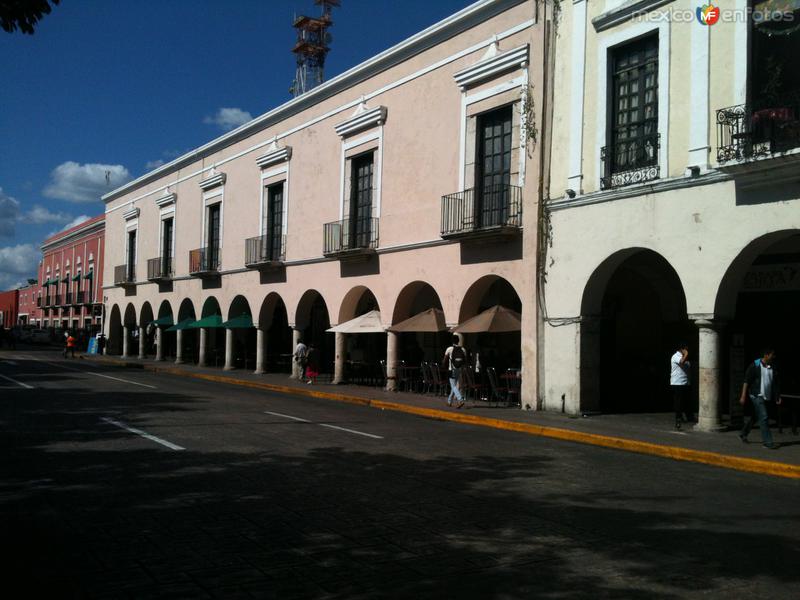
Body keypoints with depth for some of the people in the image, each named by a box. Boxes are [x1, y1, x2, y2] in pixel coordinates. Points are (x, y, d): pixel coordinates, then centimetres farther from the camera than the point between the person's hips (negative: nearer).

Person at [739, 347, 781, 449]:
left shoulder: (772, 368, 7)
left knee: (753, 417, 16)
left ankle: (743, 434, 33)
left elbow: (776, 383, 13)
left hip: (767, 397, 6)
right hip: (757, 396, -6)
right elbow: (746, 381, -8)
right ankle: (768, 442, -7)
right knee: (763, 418, -10)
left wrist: (778, 396, 8)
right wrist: (743, 396, -12)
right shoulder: (754, 365, -9)